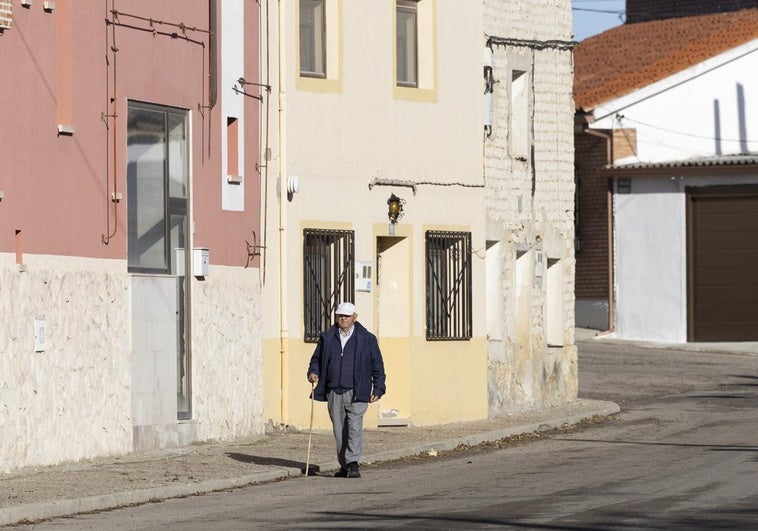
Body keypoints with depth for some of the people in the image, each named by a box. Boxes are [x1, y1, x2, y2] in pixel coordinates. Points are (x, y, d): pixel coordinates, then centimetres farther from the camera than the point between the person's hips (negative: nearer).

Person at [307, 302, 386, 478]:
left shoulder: (367, 339, 4)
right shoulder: (327, 338, 11)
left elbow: (377, 365, 6)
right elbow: (316, 359, 20)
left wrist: (378, 389, -1)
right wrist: (313, 372, -1)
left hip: (356, 393, -3)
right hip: (334, 393, 3)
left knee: (354, 428, -14)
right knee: (339, 430, 6)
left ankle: (353, 463, -15)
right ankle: (344, 465, 14)